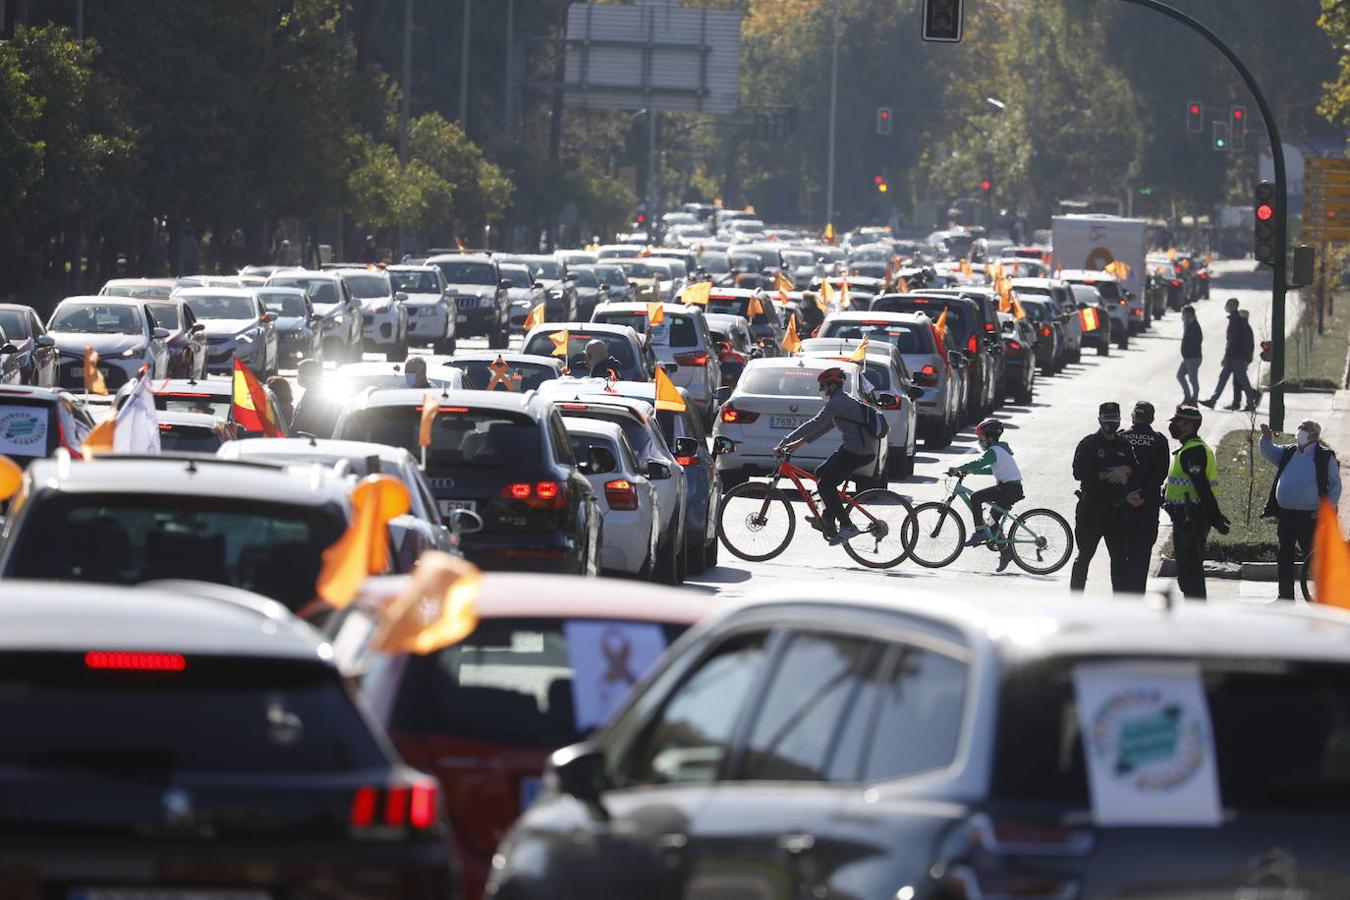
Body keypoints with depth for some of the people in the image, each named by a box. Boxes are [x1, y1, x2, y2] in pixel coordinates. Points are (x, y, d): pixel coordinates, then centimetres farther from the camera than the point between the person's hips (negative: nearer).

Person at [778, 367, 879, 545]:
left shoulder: (837, 403, -13)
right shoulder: (845, 402, 20)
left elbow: (814, 425, -17)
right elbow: (822, 427, 26)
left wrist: (785, 442, -15)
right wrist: (800, 442, 20)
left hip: (856, 452, -10)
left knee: (825, 484, -8)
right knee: (821, 473, 17)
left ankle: (847, 526, -10)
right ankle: (827, 520, 17)